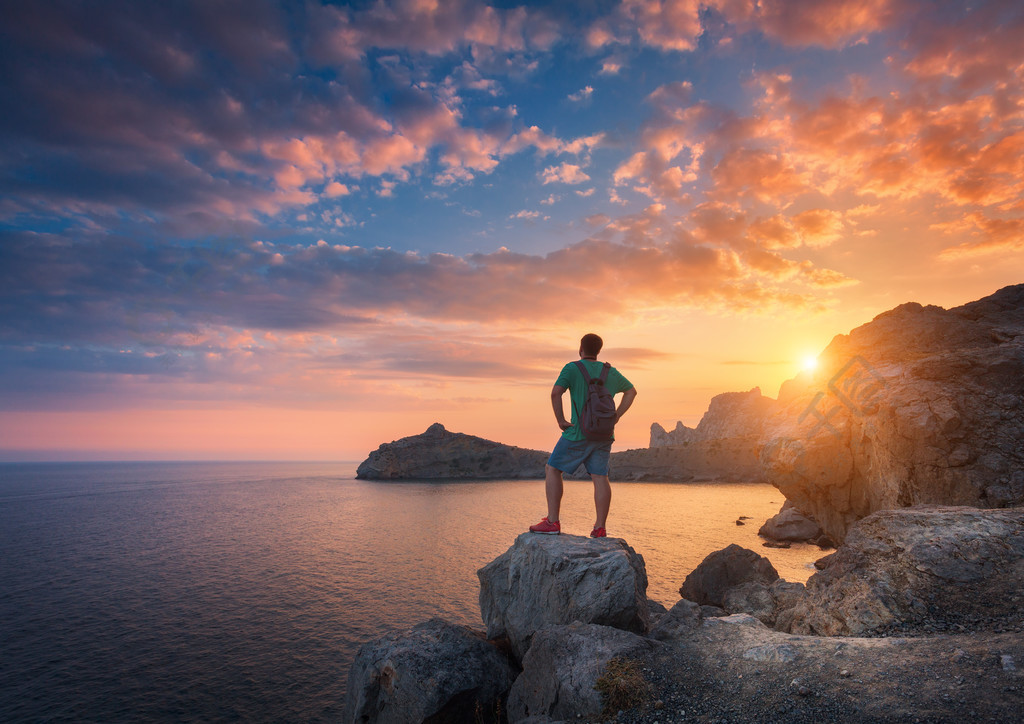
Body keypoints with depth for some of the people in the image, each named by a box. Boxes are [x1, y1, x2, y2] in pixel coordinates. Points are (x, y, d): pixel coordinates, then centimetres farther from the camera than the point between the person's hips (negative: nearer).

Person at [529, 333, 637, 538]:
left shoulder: (572, 368, -5)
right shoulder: (610, 372, 12)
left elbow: (556, 392, -19)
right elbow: (631, 391, 25)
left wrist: (560, 419, -9)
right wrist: (615, 417, 18)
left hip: (579, 432, -5)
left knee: (552, 469, 4)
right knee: (600, 477, 5)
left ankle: (552, 522, -1)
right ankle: (600, 527, 4)